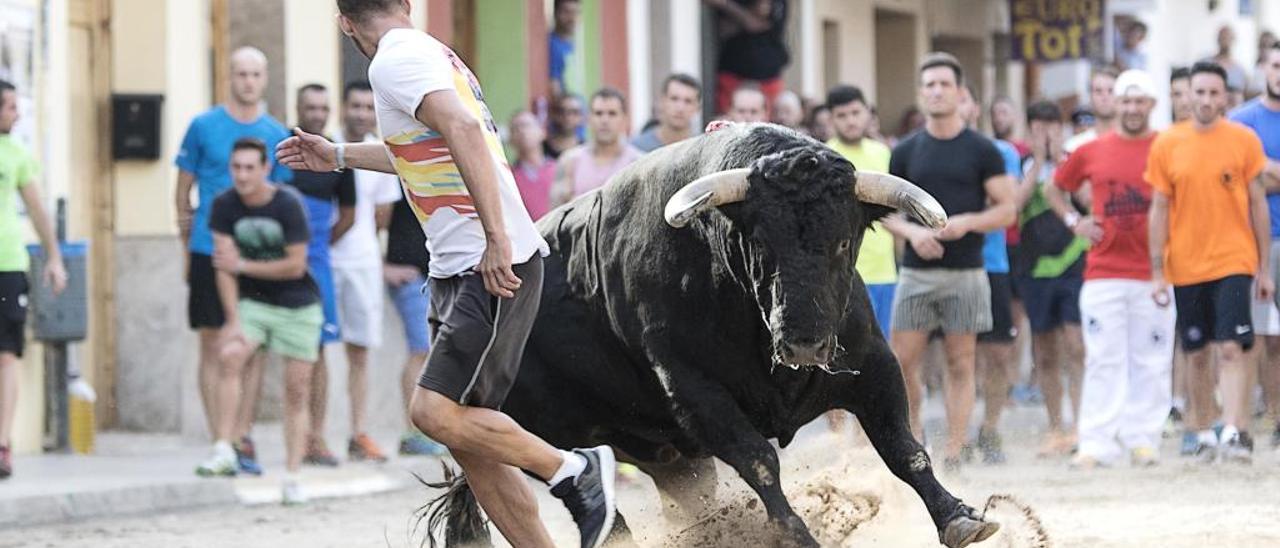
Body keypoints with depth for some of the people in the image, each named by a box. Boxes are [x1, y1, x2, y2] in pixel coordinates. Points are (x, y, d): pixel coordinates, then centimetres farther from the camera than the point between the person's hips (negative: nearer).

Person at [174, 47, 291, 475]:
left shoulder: (277, 136, 7)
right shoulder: (203, 127, 2)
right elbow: (183, 190, 7)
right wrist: (189, 242, 4)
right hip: (209, 252, -2)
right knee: (213, 345, -1)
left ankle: (242, 437, 8)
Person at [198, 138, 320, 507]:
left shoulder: (287, 205, -16)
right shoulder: (225, 206, -7)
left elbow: (296, 266, -15)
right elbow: (224, 265, -10)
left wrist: (243, 265, -14)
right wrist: (233, 320, -17)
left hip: (299, 307, -2)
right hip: (253, 303, 2)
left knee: (296, 392, -1)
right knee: (230, 355, -26)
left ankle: (292, 479, 6)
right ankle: (223, 451, -25)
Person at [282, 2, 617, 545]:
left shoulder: (395, 59, -11)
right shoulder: (432, 53, 18)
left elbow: (465, 129, -27)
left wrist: (497, 240, -30)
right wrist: (339, 156, 46)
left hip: (494, 268, -10)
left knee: (436, 413, -16)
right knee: (469, 439, 6)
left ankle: (575, 470, -2)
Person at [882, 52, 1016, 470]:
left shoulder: (981, 151, 1)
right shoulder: (905, 152, 8)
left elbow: (1006, 210, 0)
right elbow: (887, 211, 10)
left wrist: (968, 222, -17)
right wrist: (911, 231, -11)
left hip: (966, 274, -2)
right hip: (916, 273, 2)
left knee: (960, 364, 1)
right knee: (900, 361, -2)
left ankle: (953, 453, 4)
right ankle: (912, 429, 19)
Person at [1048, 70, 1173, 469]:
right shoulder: (1092, 153, 8)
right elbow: (1054, 189, 22)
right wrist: (1074, 221, 7)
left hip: (1154, 274, -1)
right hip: (1102, 272, 1)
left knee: (1151, 362, 2)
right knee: (1103, 361, -1)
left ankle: (1143, 440, 9)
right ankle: (1097, 445, -2)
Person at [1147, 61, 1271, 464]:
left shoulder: (1244, 140, -1)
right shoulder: (1166, 145, 2)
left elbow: (1257, 204, 4)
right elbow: (1159, 209, 5)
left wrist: (1265, 268, 3)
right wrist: (1157, 272, 1)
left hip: (1233, 262, -2)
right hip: (1185, 266, 2)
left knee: (1231, 349, -12)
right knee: (1197, 354, 9)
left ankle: (1234, 433, -16)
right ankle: (1204, 435, 20)